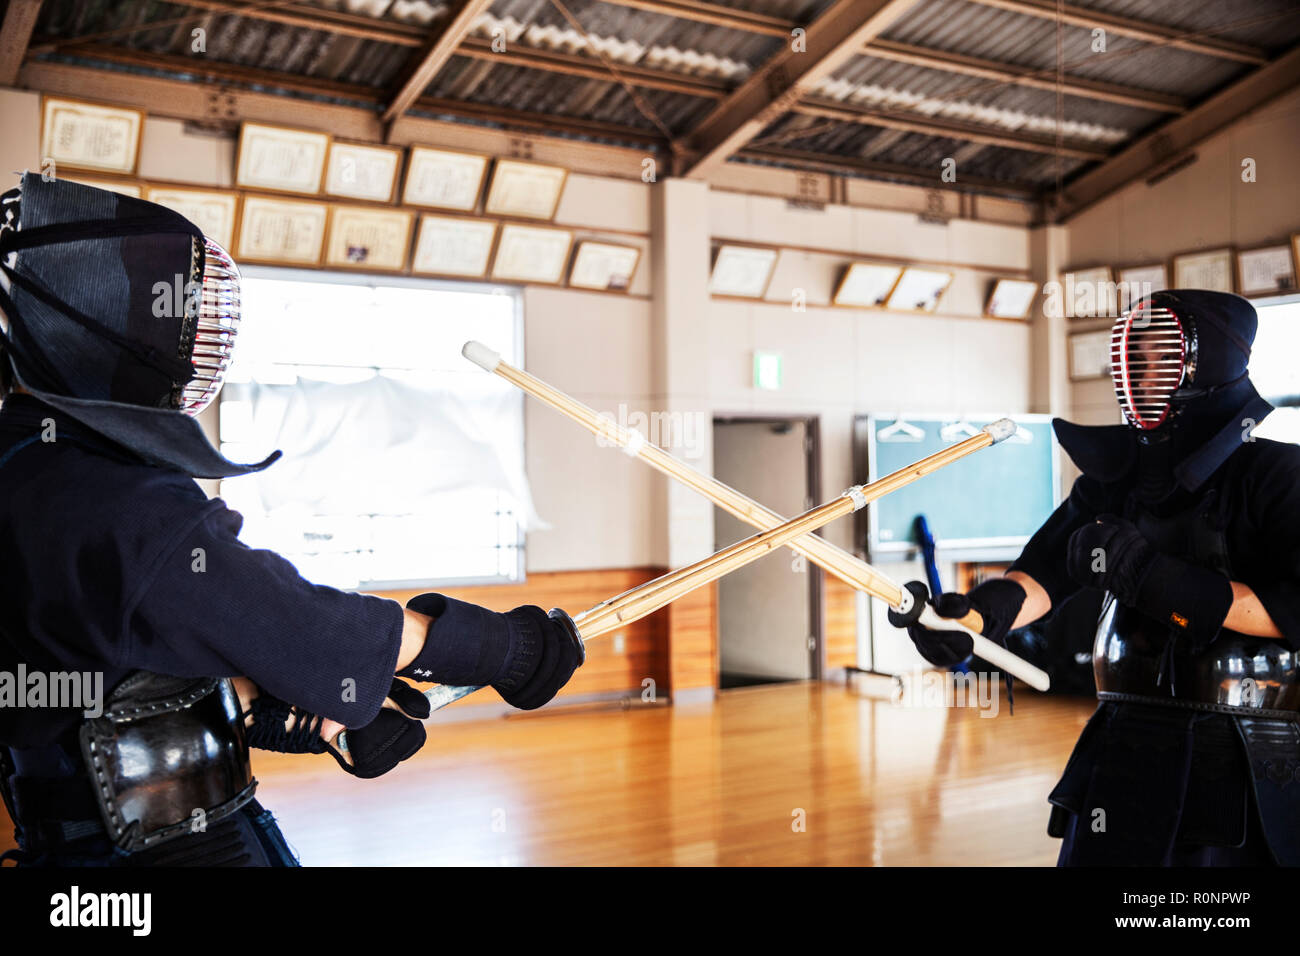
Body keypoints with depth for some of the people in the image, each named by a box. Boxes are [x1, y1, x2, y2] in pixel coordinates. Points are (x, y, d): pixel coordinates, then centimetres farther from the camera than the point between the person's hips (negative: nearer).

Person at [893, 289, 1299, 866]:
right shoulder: (1115, 477, 9)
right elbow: (1044, 570, -3)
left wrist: (1160, 579, -25)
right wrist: (982, 611, -24)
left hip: (1241, 768, -4)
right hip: (1126, 750, 4)